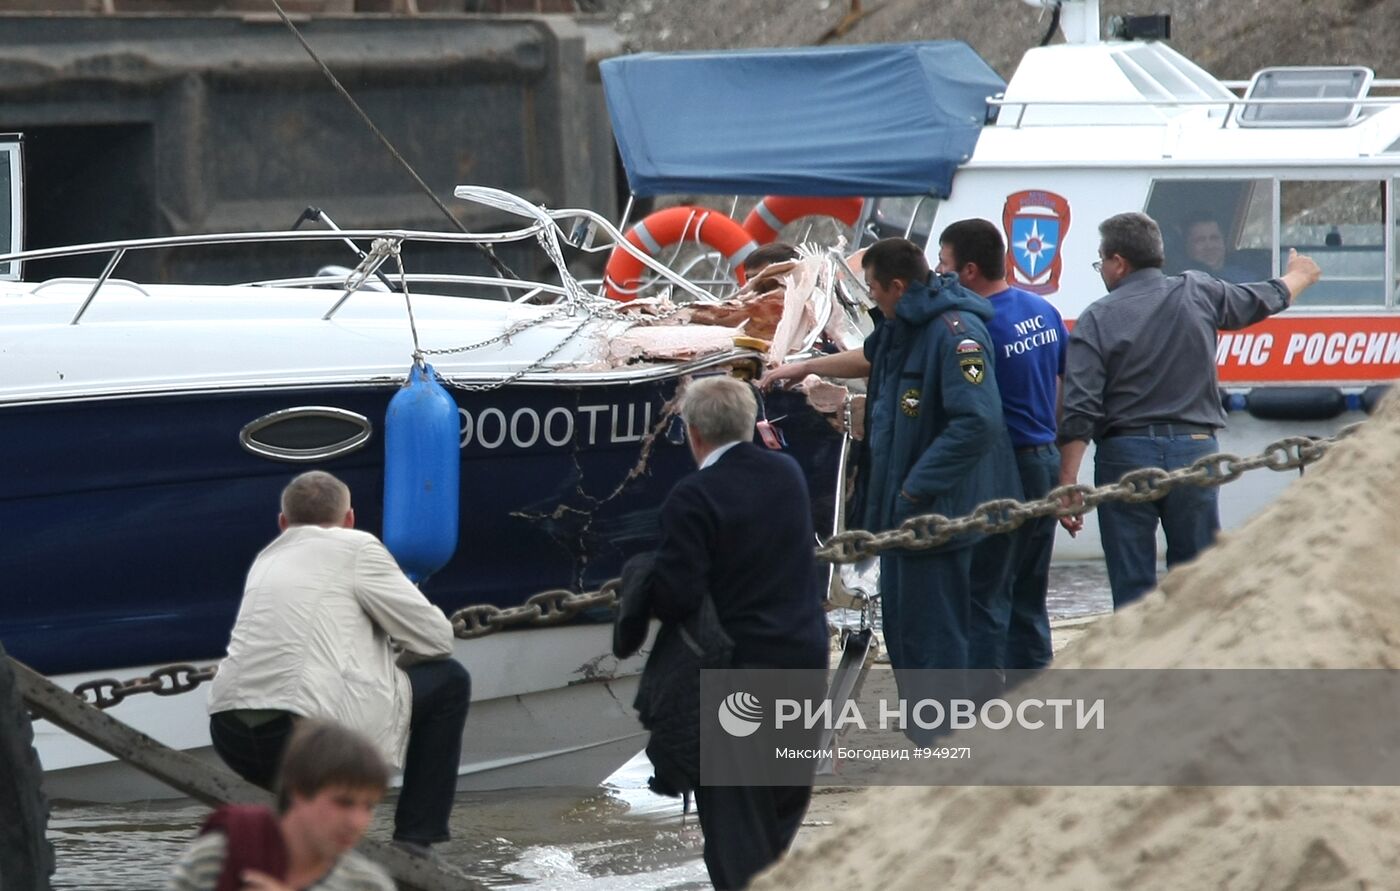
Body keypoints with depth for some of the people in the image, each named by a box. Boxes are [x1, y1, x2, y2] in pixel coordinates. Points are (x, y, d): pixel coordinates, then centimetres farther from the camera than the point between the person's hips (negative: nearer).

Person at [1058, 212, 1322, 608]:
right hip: (1194, 449, 2)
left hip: (1125, 452, -2)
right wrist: (1299, 275, 45)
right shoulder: (1198, 293, 4)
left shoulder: (1098, 319, -4)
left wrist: (1067, 482, -10)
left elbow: (1079, 412, -11)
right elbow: (1266, 299, 22)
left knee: (1132, 588, 2)